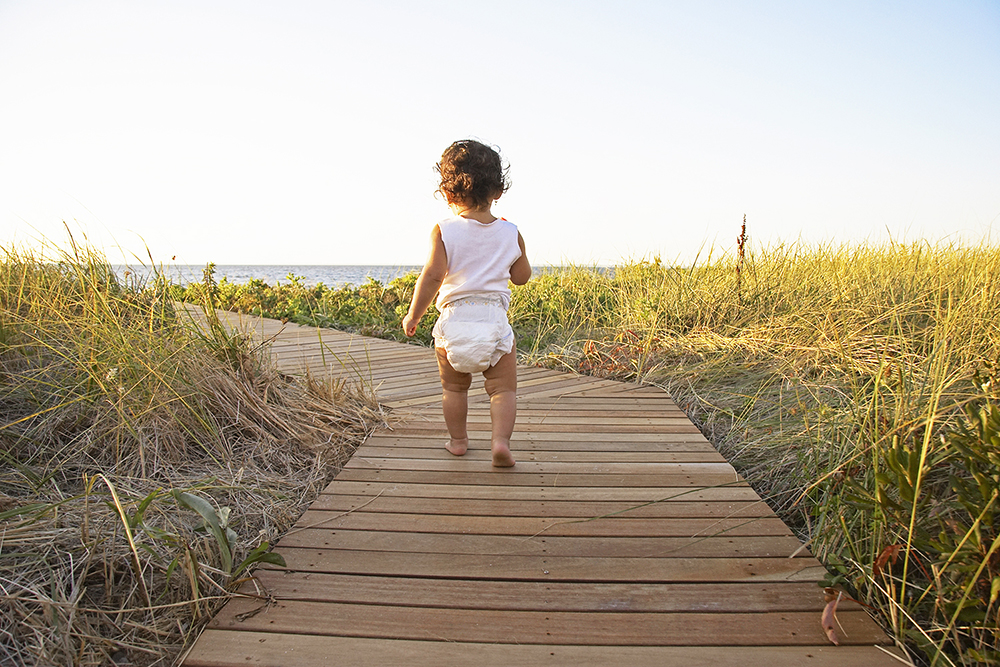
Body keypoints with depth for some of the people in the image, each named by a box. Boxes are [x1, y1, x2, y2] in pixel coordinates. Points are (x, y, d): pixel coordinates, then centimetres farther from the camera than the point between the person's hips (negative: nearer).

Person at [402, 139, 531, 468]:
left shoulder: (444, 231, -4)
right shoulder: (510, 233, 4)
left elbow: (433, 275, -11)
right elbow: (521, 277, 13)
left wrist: (413, 315, -1)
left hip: (454, 319, 0)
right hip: (495, 320, 0)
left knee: (454, 387, 18)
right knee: (503, 388, 8)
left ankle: (458, 440, 30)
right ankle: (501, 440, -7)